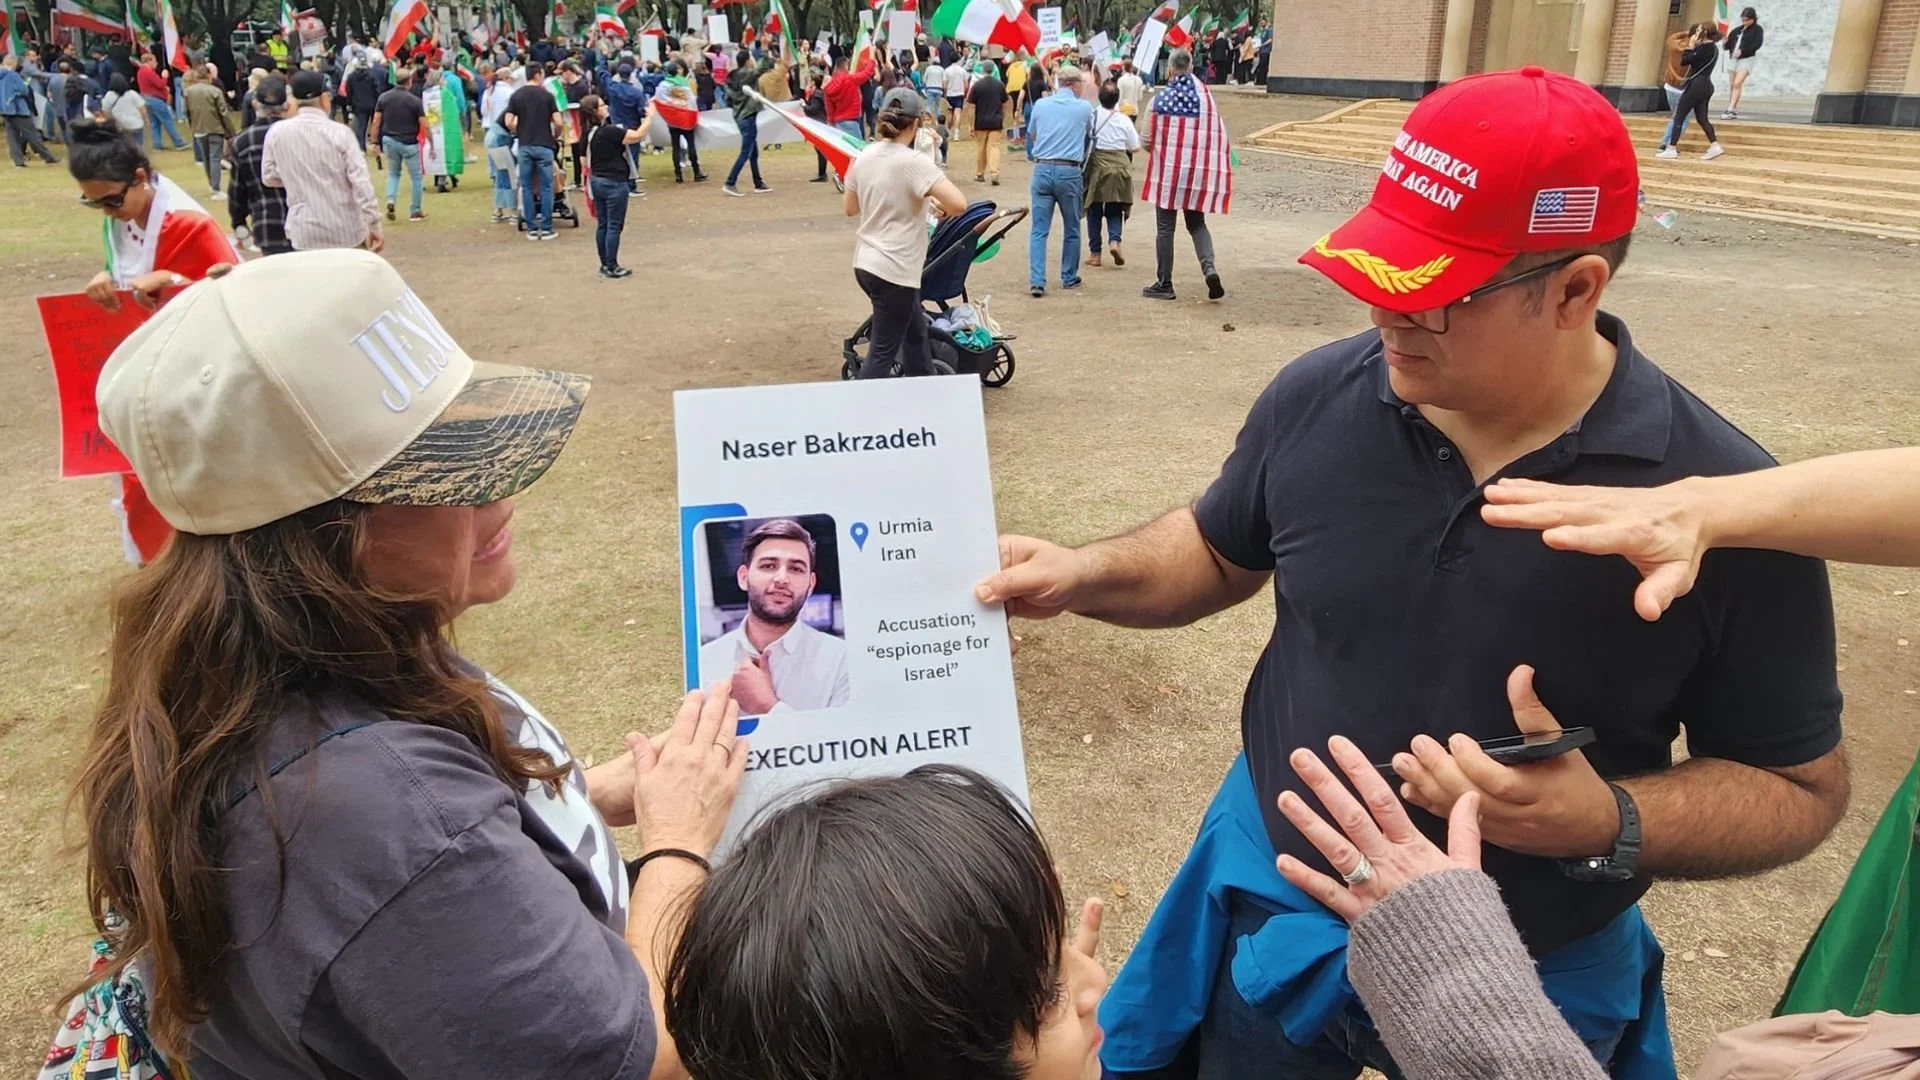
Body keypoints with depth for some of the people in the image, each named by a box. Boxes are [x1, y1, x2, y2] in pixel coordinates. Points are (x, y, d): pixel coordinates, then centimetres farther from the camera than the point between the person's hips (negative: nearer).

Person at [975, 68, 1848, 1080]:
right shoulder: (1317, 398, -12)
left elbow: (1802, 786, -10)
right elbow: (1219, 551, 5)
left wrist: (1611, 827, -28)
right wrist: (1084, 573, -12)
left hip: (1534, 984, -2)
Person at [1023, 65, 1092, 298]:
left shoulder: (1040, 105, 5)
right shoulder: (1084, 108, 0)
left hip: (1042, 169, 1)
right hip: (1069, 172, -1)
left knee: (1039, 230, 2)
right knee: (1071, 229, 14)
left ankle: (1036, 281, -9)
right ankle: (1069, 278, 25)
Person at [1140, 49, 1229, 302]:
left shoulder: (1159, 100, -8)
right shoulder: (1205, 95, -2)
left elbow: (1146, 141, -3)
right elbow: (1221, 136, -2)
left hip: (1168, 170, -2)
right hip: (1200, 172, 2)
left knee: (1165, 227, 7)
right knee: (1196, 223, 16)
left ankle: (1164, 283, 11)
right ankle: (1209, 267, -8)